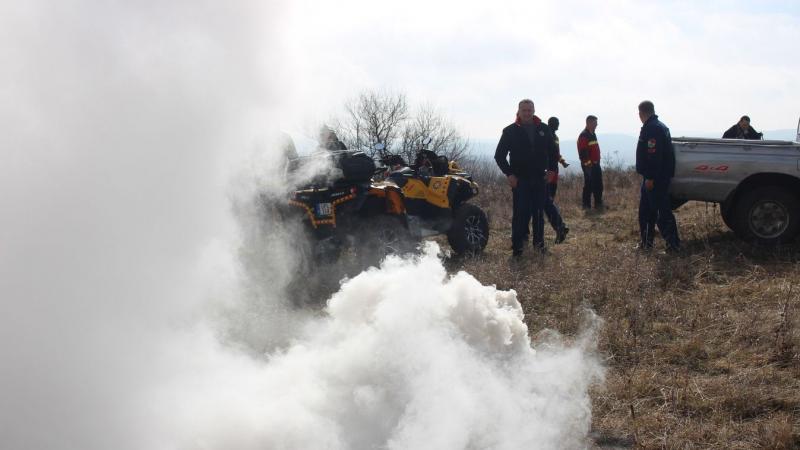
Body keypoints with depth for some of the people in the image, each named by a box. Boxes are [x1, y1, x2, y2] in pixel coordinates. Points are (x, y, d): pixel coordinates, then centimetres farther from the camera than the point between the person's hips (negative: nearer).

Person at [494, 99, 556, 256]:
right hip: (520, 179, -3)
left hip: (539, 178, 3)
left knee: (539, 213, 7)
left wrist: (551, 169, 6)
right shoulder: (510, 131, -1)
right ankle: (517, 246, -4)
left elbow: (552, 150, 18)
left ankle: (539, 242, 16)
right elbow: (499, 155, 1)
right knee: (521, 213, -8)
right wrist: (509, 174, -7)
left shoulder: (543, 129, 7)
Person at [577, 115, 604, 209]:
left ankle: (598, 204, 20)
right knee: (589, 185, -5)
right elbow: (583, 152, -20)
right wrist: (588, 164, -22)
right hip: (589, 165, -9)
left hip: (596, 164, 9)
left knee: (598, 185, 12)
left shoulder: (592, 134, 15)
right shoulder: (583, 136, -15)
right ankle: (586, 205, 0)